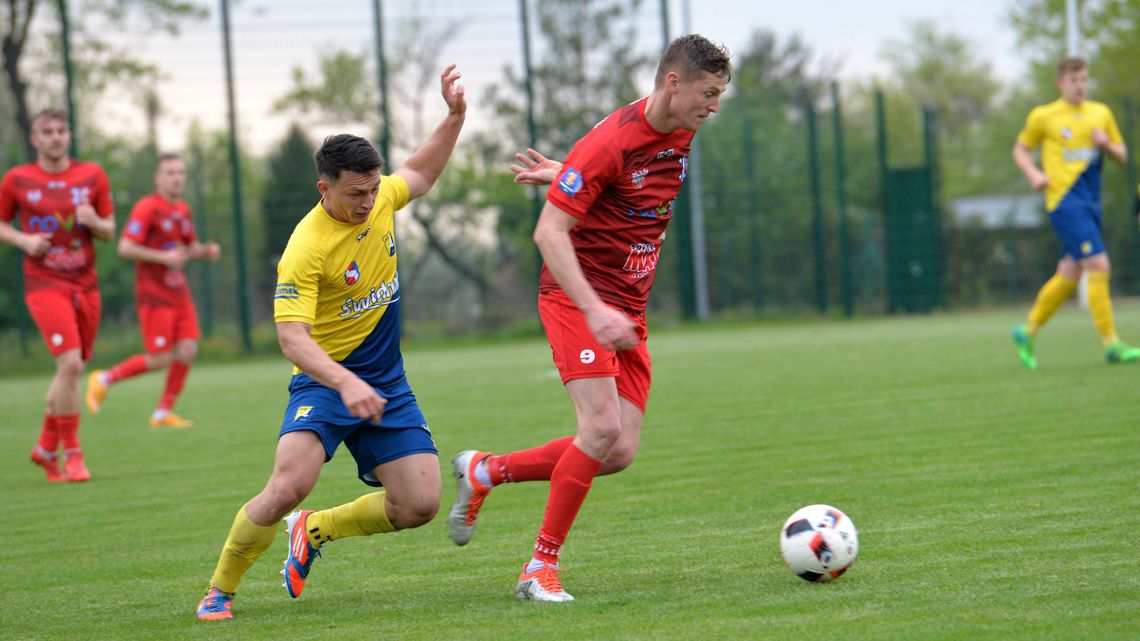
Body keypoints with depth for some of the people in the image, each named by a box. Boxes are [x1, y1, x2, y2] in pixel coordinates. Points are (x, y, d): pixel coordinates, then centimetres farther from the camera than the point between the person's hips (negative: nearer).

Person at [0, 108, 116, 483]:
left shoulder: (92, 176, 6)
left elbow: (109, 232, 11)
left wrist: (94, 222, -12)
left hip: (85, 284, 4)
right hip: (44, 283, -4)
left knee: (72, 370, 9)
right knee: (70, 363, -19)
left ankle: (46, 447, 28)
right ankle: (72, 453, -10)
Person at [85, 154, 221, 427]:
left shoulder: (183, 210, 13)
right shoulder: (147, 208, -11)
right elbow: (125, 248, -17)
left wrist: (206, 251, 2)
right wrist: (163, 257, -21)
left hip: (179, 292, 7)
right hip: (154, 294, -7)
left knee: (188, 350, -2)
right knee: (160, 359, -9)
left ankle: (163, 412, 9)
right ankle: (103, 379, 10)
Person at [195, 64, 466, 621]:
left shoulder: (380, 199, -3)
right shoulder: (306, 248, -23)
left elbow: (420, 173, 22)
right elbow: (292, 336, -29)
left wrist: (454, 116, 10)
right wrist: (346, 384, -43)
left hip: (386, 383, 6)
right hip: (325, 380, -6)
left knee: (419, 505, -5)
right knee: (289, 485, -28)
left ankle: (314, 530, 21)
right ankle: (219, 590, -5)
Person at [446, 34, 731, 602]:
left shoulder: (680, 135, 5)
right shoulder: (612, 141, -19)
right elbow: (548, 232, -22)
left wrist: (563, 175, 16)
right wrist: (594, 309, -31)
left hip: (628, 310, 8)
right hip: (576, 298, -8)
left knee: (619, 453, 0)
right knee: (603, 429, -21)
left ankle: (484, 472, 19)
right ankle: (540, 568, -9)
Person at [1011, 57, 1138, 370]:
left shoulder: (1101, 113, 13)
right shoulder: (1043, 116, 1)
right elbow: (1020, 150, 11)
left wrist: (1107, 145, -4)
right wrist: (1033, 174, -7)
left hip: (1091, 202, 6)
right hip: (1065, 200, -6)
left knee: (1069, 274, 10)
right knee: (1098, 265, -16)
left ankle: (1027, 331, 27)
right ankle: (1111, 344, -13)